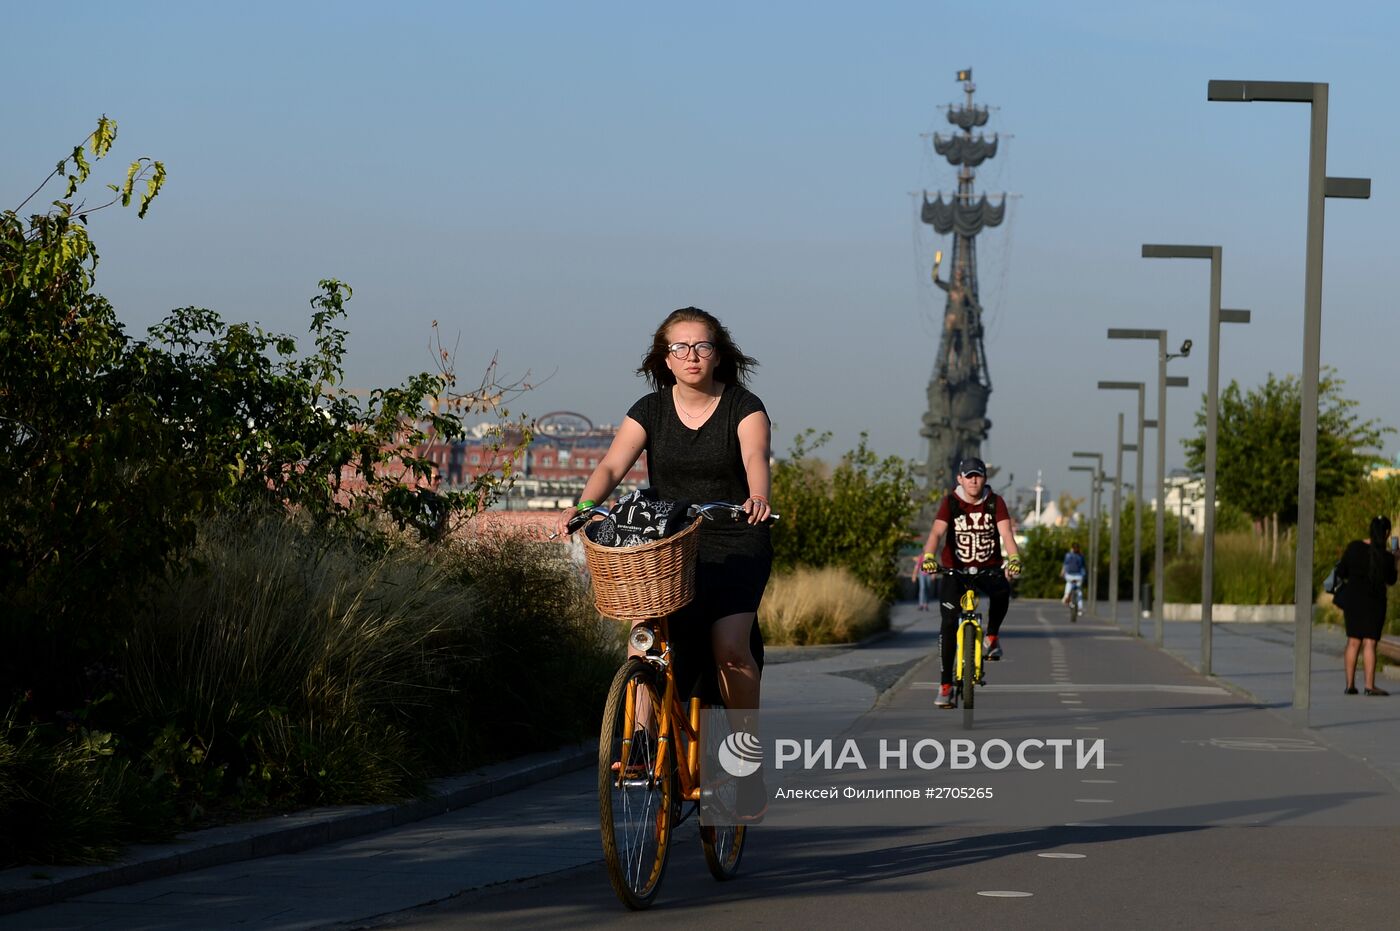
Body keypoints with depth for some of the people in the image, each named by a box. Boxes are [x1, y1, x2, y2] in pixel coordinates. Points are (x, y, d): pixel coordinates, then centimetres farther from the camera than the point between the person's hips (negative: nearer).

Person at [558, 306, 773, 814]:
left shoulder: (744, 408, -3)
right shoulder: (650, 411, 3)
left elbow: (756, 459, -22)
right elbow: (611, 466, -9)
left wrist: (758, 497, -44)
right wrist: (582, 507, -29)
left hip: (736, 547, -3)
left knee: (729, 644, -21)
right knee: (673, 660, -11)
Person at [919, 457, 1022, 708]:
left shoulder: (995, 502, -7)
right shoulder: (950, 502, -9)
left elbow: (1006, 532, -19)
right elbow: (936, 532, -22)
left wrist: (1014, 558, -40)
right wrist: (929, 556, -43)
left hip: (988, 568, 0)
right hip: (954, 569, 0)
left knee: (1002, 591, -34)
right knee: (949, 623, -10)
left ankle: (992, 637, -8)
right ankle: (945, 684, -3)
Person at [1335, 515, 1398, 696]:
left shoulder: (1354, 547, -7)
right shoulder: (1386, 557, -14)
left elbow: (1341, 573, 0)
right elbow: (1390, 580, 3)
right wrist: (1394, 560, 16)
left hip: (1352, 598, 3)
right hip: (1374, 602, -3)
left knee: (1353, 642, 11)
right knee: (1369, 643, 0)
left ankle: (1350, 684, 12)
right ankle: (1370, 686, -3)